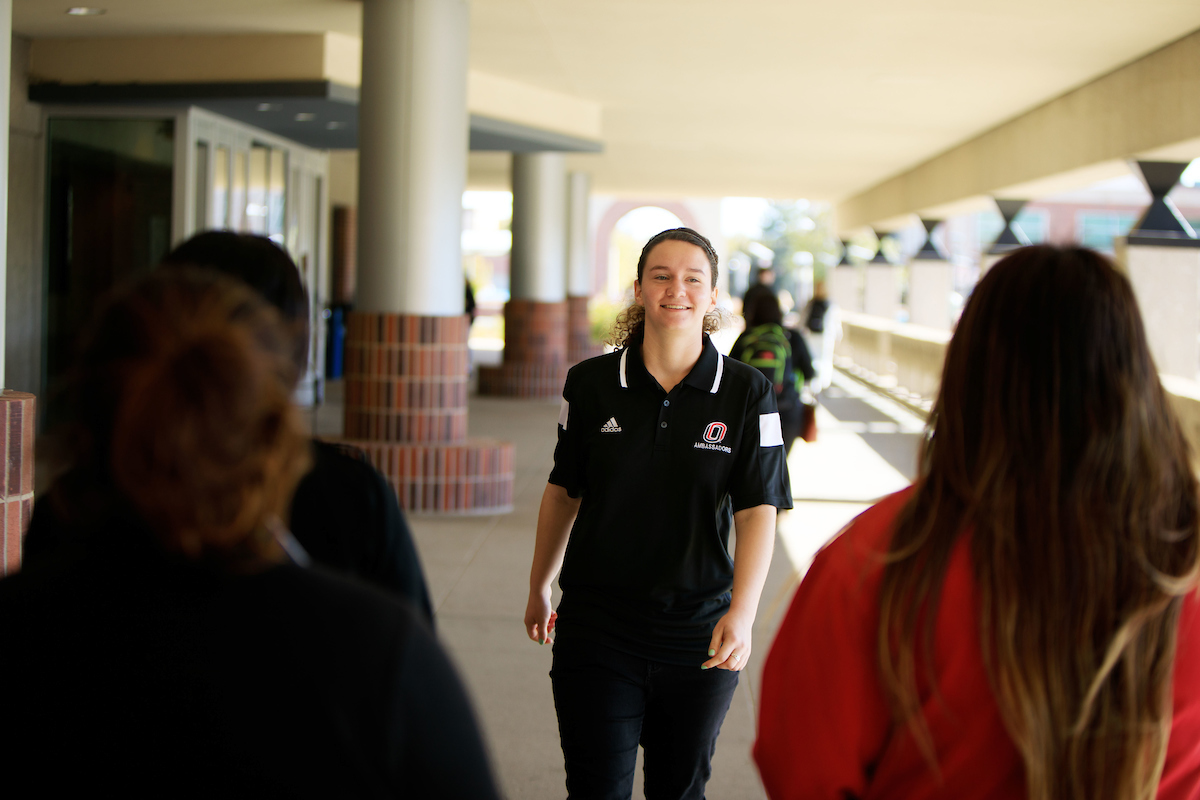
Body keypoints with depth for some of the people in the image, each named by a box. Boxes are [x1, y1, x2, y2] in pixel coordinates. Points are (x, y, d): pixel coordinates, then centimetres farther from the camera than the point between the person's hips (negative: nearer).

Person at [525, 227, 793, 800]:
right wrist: (538, 588, 17)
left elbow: (758, 513, -10)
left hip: (699, 634, 0)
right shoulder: (591, 384, -1)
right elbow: (563, 493, 11)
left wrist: (741, 614, -23)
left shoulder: (747, 394, -5)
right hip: (596, 629, 0)